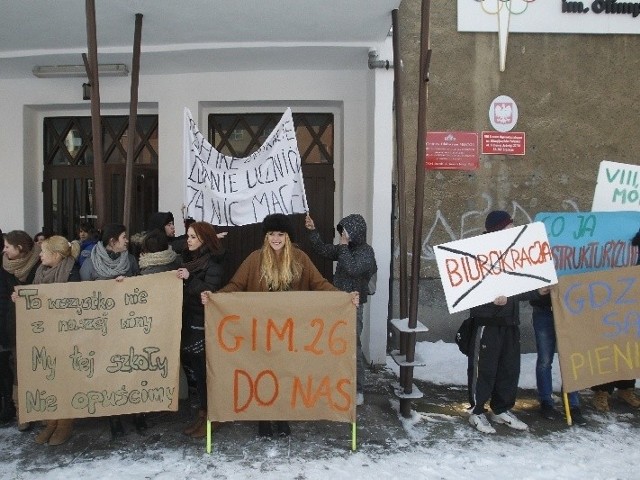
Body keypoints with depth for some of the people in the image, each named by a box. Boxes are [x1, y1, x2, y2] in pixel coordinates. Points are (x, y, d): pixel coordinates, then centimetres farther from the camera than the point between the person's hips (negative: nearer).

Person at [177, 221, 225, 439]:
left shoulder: (212, 262, -8)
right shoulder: (188, 258, 14)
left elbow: (210, 290, -17)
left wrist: (189, 279, -24)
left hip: (204, 323, -7)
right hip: (188, 320, 7)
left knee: (203, 369, -4)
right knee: (194, 367, 9)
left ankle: (208, 415, 7)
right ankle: (202, 413, 19)